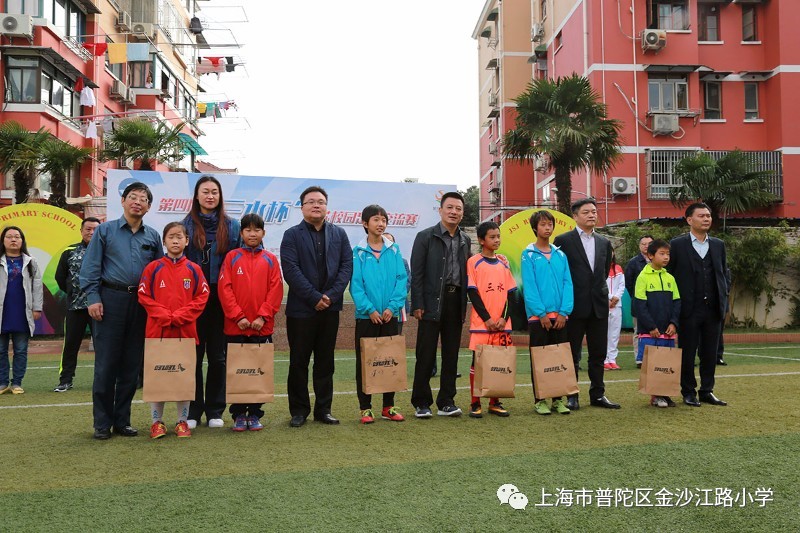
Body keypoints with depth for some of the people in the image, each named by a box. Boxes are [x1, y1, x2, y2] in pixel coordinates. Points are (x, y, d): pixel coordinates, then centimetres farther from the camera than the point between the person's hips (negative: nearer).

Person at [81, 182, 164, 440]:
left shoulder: (153, 236, 12)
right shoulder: (105, 230, 5)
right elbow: (90, 267, 1)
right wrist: (93, 298, -9)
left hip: (141, 303, 3)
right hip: (111, 299, -3)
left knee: (132, 365, 6)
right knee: (106, 363, -2)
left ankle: (122, 420, 17)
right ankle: (102, 423, 7)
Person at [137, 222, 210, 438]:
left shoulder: (193, 269, 3)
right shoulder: (153, 268, 2)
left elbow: (202, 296, 0)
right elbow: (144, 295, -2)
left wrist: (180, 316, -11)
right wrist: (164, 316, -12)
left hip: (185, 331, 1)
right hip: (158, 330, 0)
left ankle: (182, 421, 18)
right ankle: (157, 421, 17)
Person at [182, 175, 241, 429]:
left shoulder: (232, 226, 7)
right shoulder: (186, 225, 4)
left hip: (221, 299, 1)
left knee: (218, 356, 8)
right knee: (193, 354, 4)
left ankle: (215, 411, 18)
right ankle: (192, 411, 14)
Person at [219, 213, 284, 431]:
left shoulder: (270, 259, 5)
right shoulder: (232, 257, 3)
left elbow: (276, 289, -1)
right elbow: (224, 288, -4)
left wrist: (263, 316, -11)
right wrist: (238, 316, -11)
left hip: (262, 327, 1)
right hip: (236, 326, -1)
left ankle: (255, 415, 18)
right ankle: (238, 415, 17)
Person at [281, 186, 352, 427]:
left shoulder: (339, 234, 10)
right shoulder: (292, 235, 0)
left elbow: (347, 265, 2)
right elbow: (291, 270, -10)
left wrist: (331, 295, -10)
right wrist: (314, 298, -15)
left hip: (330, 308, 3)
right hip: (301, 308, -3)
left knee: (325, 361, 10)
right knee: (299, 362, 4)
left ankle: (323, 409, 19)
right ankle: (299, 410, 15)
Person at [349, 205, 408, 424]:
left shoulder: (394, 250, 4)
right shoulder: (358, 252, -2)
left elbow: (402, 279, 0)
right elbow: (355, 284, -7)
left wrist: (393, 306, -11)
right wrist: (370, 309, -15)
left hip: (390, 315, 2)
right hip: (365, 316, -2)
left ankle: (388, 407, 20)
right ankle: (365, 408, 14)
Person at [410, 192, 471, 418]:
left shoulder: (465, 240, 13)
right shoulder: (426, 236, -1)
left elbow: (466, 273, 14)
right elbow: (416, 273, -5)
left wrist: (465, 305, 8)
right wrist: (417, 304, -11)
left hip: (456, 301, 5)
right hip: (432, 302, -4)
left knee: (451, 354, 8)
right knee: (426, 355, 0)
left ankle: (446, 402, 16)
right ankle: (421, 403, 9)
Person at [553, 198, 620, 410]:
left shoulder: (604, 243, 11)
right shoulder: (563, 240, -4)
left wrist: (601, 292, 12)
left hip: (599, 305, 5)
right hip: (574, 306, -4)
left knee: (598, 354, 9)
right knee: (572, 355, 3)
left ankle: (598, 395, 18)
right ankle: (571, 396, 11)